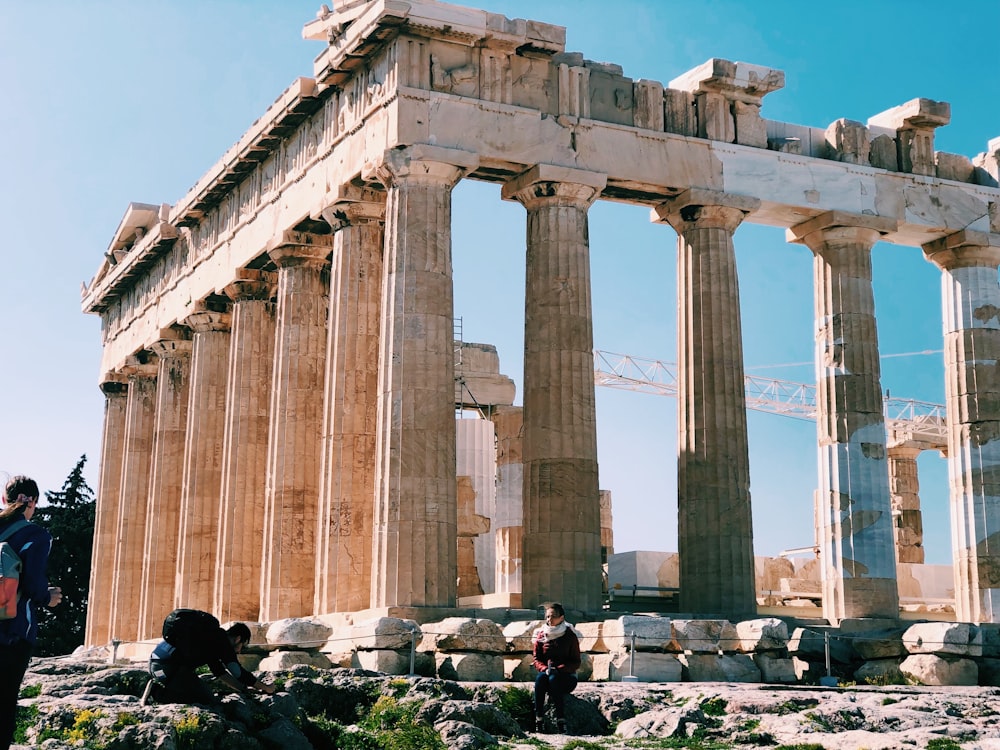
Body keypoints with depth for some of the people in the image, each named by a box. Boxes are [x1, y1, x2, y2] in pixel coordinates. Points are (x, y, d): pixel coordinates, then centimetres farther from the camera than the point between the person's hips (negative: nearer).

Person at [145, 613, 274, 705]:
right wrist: (266, 688, 7)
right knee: (210, 703, -7)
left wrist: (244, 689, 24)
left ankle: (158, 688, 9)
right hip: (170, 665, -10)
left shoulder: (211, 636, 25)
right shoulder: (221, 639, -5)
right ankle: (159, 694, -11)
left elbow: (219, 671, 28)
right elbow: (239, 672, -5)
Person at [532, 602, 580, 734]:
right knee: (540, 677, -32)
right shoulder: (541, 635, 4)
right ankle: (538, 720, -35)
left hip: (566, 675, -2)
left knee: (554, 679, -35)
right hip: (546, 672, 2)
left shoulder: (570, 636, -4)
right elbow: (536, 658, 2)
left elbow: (576, 663, -6)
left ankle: (561, 721, -37)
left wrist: (558, 669, -21)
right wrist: (545, 669, -21)